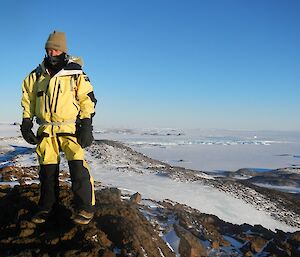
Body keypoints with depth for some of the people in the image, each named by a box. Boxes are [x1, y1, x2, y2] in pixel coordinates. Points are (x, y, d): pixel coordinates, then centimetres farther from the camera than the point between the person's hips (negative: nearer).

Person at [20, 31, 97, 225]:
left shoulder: (76, 74, -2)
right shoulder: (36, 75, 11)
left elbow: (88, 99, -3)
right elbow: (28, 100, 18)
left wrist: (86, 125, -10)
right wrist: (26, 123, 11)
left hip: (70, 128, -4)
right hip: (46, 129, 4)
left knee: (78, 165, -15)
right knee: (47, 169, 9)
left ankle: (85, 207, -6)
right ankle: (47, 207, 23)